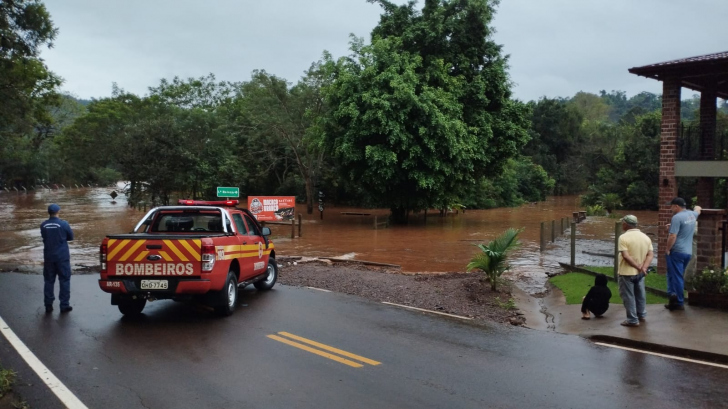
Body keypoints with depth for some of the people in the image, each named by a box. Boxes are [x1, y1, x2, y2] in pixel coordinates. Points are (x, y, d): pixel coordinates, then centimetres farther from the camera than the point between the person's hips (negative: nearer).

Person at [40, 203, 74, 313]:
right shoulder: (63, 224, -11)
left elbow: (44, 238, 9)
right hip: (62, 257, -3)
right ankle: (64, 305, 4)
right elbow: (71, 237, 1)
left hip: (48, 257, 3)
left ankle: (48, 305, 14)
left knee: (49, 281, 12)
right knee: (64, 280, 5)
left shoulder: (43, 225, -1)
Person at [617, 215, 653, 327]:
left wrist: (638, 266, -19)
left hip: (627, 272, -6)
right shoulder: (646, 237, 4)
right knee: (640, 294, 21)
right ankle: (642, 315, 34)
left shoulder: (624, 237, -16)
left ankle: (632, 320, 5)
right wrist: (643, 267, -12)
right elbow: (650, 255, -3)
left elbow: (626, 256, -24)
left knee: (628, 295, 3)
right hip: (640, 273, 6)